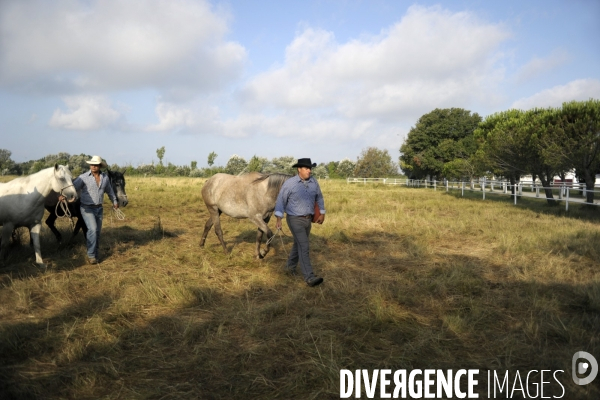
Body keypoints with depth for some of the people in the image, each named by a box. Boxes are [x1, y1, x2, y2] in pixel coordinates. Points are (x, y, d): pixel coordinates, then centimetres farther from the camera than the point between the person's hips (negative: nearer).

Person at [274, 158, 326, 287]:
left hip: (308, 219, 6)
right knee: (304, 247, -12)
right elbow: (280, 200, -8)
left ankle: (290, 266, 40)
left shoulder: (314, 182, 1)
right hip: (295, 219, -6)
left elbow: (319, 198, 16)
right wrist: (279, 218, -13)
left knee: (298, 245, 19)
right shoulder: (289, 183, -13)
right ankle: (309, 277, -13)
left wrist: (322, 213, 16)